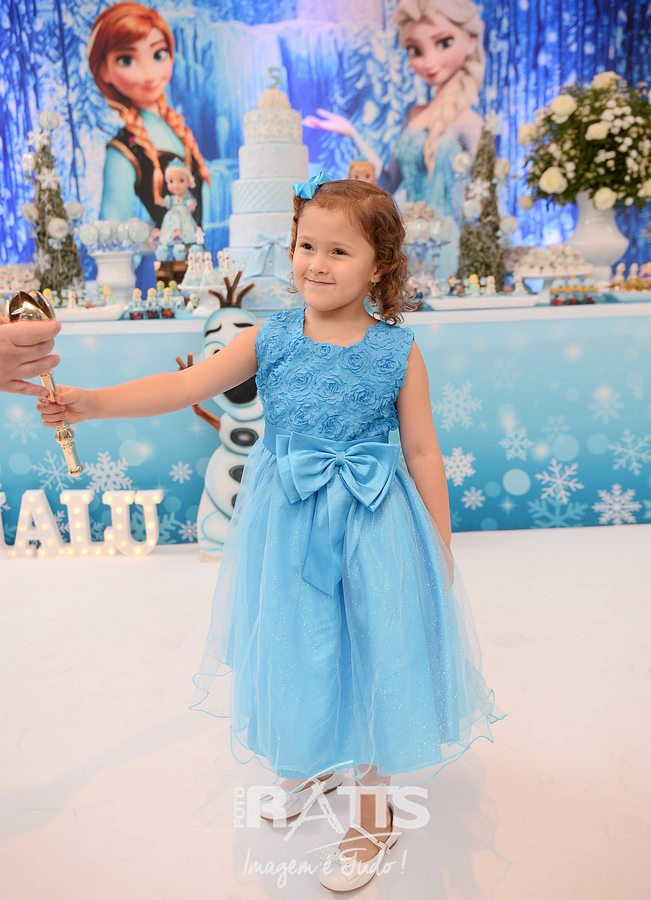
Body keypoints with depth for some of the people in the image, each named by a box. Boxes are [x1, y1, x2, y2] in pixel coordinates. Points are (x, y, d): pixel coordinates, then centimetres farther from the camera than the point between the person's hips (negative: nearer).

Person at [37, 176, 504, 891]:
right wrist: (91, 402, -17)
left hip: (372, 524, -2)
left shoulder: (397, 351, -6)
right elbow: (183, 385, -7)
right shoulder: (270, 338, -2)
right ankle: (316, 763, 48)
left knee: (370, 651, 8)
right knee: (296, 646, 16)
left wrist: (440, 546, 0)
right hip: (287, 524, 2)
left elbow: (422, 452, -2)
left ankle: (372, 809, 34)